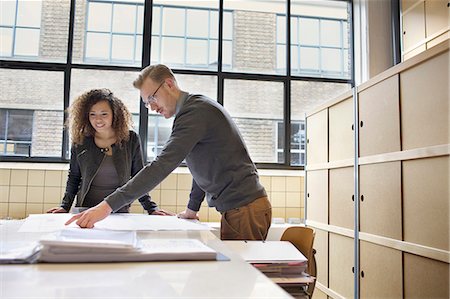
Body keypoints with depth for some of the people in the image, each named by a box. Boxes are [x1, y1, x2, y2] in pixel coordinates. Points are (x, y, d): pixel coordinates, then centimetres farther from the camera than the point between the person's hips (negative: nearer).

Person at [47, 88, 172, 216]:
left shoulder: (131, 139, 1)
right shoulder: (80, 141, 4)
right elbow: (73, 177, 16)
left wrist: (152, 208, 2)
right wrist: (65, 206, 6)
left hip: (120, 212, 0)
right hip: (86, 211, 1)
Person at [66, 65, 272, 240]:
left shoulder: (195, 110, -16)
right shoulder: (196, 109, 17)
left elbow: (162, 165, -25)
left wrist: (108, 205, -26)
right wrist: (192, 209, 26)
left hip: (245, 209, -9)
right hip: (235, 209, 9)